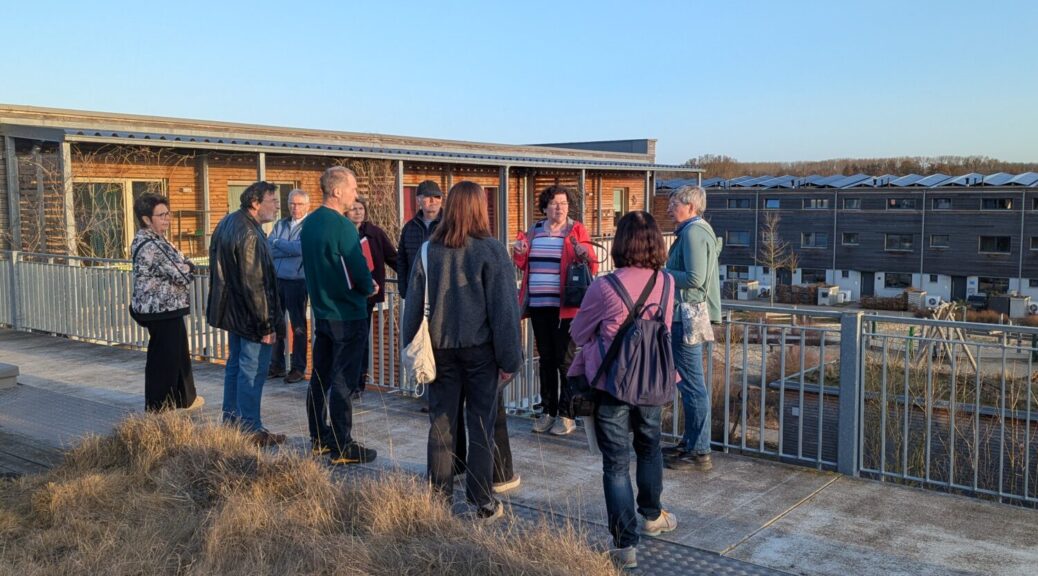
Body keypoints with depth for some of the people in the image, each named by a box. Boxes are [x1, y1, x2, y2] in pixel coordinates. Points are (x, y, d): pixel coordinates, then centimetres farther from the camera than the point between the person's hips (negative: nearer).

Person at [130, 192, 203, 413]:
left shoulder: (148, 240, 12)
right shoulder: (151, 246, -22)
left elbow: (182, 264, 16)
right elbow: (182, 275, -22)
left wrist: (184, 266, -5)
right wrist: (187, 267, -2)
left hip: (163, 310, 11)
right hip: (163, 311, -11)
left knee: (179, 355, 22)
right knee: (164, 361, -1)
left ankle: (185, 399, 36)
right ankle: (158, 409, 8)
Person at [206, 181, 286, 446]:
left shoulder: (227, 223, 8)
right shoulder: (249, 235, -24)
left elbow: (219, 270, 17)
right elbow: (255, 285, -24)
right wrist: (266, 325, -20)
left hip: (232, 310, 10)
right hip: (250, 314, -10)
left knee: (236, 363, 19)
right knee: (253, 369, -2)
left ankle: (231, 419, 30)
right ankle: (250, 428, 5)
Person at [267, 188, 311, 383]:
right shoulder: (280, 224, 10)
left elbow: (301, 248, -20)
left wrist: (278, 243, -5)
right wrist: (290, 250, -11)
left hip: (297, 281, -5)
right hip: (276, 280, 6)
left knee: (298, 326, 4)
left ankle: (298, 368, 12)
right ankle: (277, 365, 22)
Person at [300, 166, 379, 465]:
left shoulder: (309, 223, 6)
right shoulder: (341, 226, -20)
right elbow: (360, 272, -19)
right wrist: (370, 287, 3)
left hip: (321, 311, 8)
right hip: (347, 315, -8)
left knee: (320, 377, 15)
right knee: (342, 382, -2)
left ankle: (319, 438, 25)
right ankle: (342, 447, 5)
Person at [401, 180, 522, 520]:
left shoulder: (429, 250, 0)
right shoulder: (491, 250, -9)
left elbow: (414, 304, 5)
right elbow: (504, 307, -9)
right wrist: (510, 358, -3)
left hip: (441, 348, 3)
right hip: (480, 348, -3)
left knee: (441, 423, 11)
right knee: (481, 426, 5)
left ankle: (438, 497, 18)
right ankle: (483, 502, 11)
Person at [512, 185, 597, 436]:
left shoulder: (576, 230, -2)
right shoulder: (535, 231, 12)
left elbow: (592, 269, -6)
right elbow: (524, 265, 21)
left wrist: (584, 255, -27)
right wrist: (519, 253, 0)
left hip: (564, 306, -5)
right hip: (538, 305, 5)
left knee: (565, 360, -1)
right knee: (546, 359, 13)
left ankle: (568, 415, 9)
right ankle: (548, 411, 23)